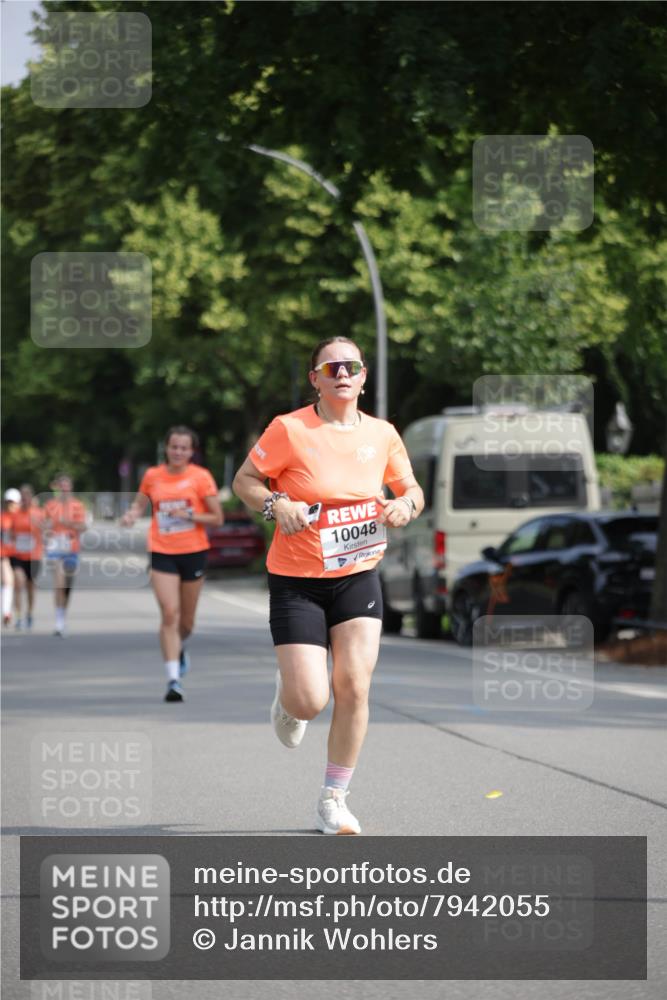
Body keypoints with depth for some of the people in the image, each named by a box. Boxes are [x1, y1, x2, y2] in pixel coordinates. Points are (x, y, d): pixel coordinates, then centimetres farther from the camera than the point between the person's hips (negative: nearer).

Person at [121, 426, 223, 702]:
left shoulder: (201, 477, -3)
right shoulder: (152, 476, 3)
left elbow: (217, 518, -2)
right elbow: (139, 504, 17)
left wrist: (189, 515, -18)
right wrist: (131, 515, -6)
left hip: (193, 552, 0)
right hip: (162, 553, 0)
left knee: (186, 619, 11)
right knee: (169, 613, -14)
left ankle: (179, 647, 47)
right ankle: (173, 679, -14)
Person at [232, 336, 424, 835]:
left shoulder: (382, 434, 2)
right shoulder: (289, 429, -10)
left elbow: (411, 489, 15)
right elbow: (244, 480, -1)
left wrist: (406, 503, -8)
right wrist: (277, 504, -20)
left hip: (358, 577, 3)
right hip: (296, 581, -3)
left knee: (354, 688, -8)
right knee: (310, 701, -11)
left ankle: (334, 799, 9)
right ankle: (288, 696, 30)